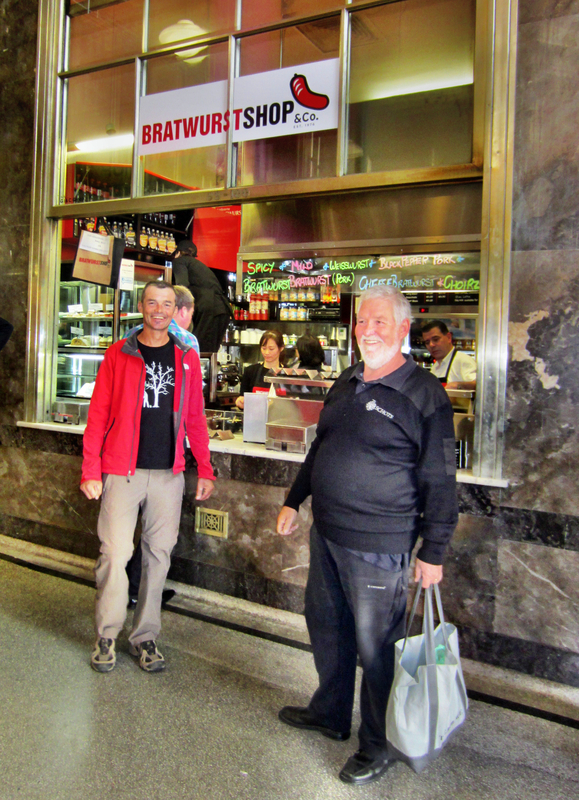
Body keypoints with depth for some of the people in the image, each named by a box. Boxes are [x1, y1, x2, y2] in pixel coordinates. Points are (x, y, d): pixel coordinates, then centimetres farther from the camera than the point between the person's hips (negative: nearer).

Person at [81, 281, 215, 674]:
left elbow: (195, 418, 11)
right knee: (115, 553, -1)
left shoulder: (187, 358, 9)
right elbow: (98, 415, 1)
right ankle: (107, 636, 19)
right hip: (123, 471, -2)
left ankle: (146, 635, 23)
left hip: (169, 473, 2)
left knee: (159, 554, 8)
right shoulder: (119, 354, 3)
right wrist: (90, 471, -5)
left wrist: (205, 469, 6)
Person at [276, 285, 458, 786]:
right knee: (326, 627, 21)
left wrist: (433, 552, -10)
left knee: (374, 646, 7)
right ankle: (330, 714, 44)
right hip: (327, 533, 8)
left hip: (378, 546, -7)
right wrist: (295, 500, 19)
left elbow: (440, 481, -11)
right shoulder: (346, 384, 10)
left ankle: (378, 747, 29)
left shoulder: (424, 394, -12)